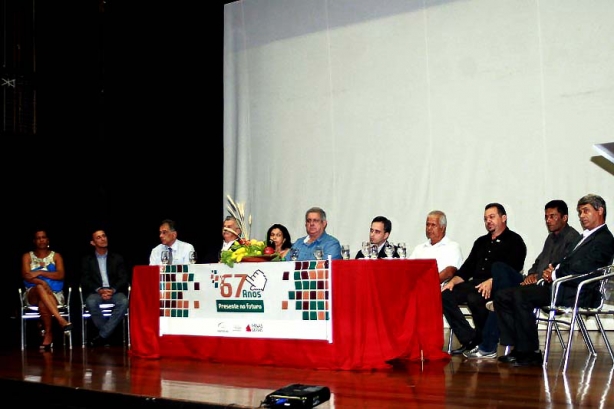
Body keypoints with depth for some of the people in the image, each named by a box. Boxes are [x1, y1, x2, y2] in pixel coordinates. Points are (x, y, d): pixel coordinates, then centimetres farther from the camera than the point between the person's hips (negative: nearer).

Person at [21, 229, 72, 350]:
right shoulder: (27, 256, 12)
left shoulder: (56, 256, 11)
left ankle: (48, 334, -22)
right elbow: (26, 276, -5)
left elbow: (60, 275, -6)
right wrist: (41, 282, -24)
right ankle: (61, 320, -48)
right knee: (40, 287, -38)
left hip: (54, 294, 0)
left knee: (43, 304, -37)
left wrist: (40, 273, -17)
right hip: (33, 294, 1)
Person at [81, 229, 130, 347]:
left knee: (124, 302, -34)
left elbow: (124, 278, 5)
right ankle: (106, 335, -22)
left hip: (114, 292, 0)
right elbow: (85, 280, 2)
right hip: (96, 292, 0)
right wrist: (99, 290, -17)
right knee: (91, 302, -36)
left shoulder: (117, 258, 14)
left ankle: (102, 336, -29)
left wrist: (113, 290, -15)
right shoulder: (87, 260, 13)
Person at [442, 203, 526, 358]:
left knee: (474, 298, -36)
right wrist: (453, 281, 2)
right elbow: (467, 268, 22)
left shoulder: (514, 240, 4)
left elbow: (513, 269, -11)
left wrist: (491, 281, -27)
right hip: (476, 284, 7)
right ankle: (469, 340, -18)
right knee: (445, 295, -17)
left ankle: (488, 346, -20)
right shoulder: (481, 242, 27)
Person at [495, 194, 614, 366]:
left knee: (520, 296, -29)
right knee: (502, 296, -2)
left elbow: (582, 270, -17)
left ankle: (530, 353, -20)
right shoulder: (584, 237, 26)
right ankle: (519, 348, -6)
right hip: (557, 285, 10)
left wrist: (555, 274, -8)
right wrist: (550, 269, 2)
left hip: (574, 293, -10)